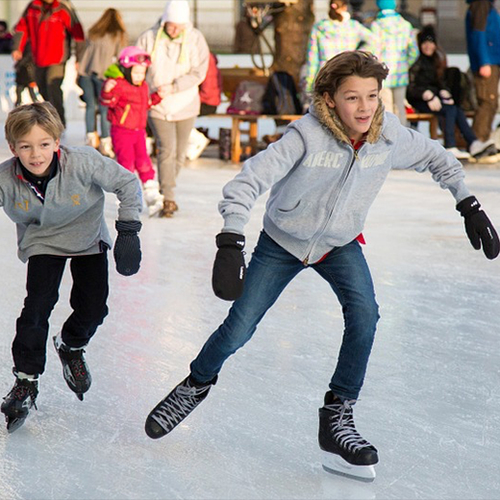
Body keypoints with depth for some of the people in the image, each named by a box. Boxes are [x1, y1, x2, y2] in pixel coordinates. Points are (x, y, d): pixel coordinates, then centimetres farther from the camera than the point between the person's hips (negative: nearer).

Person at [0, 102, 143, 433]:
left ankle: (71, 347, 31)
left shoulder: (83, 163, -32)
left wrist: (128, 231, -20)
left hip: (88, 239, 0)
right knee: (37, 306, -15)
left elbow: (127, 183, -19)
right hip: (42, 243, 0)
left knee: (93, 308, -4)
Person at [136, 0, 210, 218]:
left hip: (185, 106, 2)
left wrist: (173, 87, -21)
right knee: (167, 150, -15)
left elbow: (198, 73, -11)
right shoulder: (149, 38, -5)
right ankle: (168, 199, -11)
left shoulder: (195, 39, -5)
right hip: (157, 107, -2)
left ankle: (164, 190, 32)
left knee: (179, 155, 10)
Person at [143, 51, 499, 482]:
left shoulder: (390, 135, -20)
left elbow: (436, 158, 1)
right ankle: (197, 385, 31)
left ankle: (337, 417, -8)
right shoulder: (307, 136, -32)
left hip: (340, 244, 3)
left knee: (364, 313, -22)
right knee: (239, 328, 0)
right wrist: (231, 244, -47)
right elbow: (247, 183, -36)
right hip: (282, 242, -2)